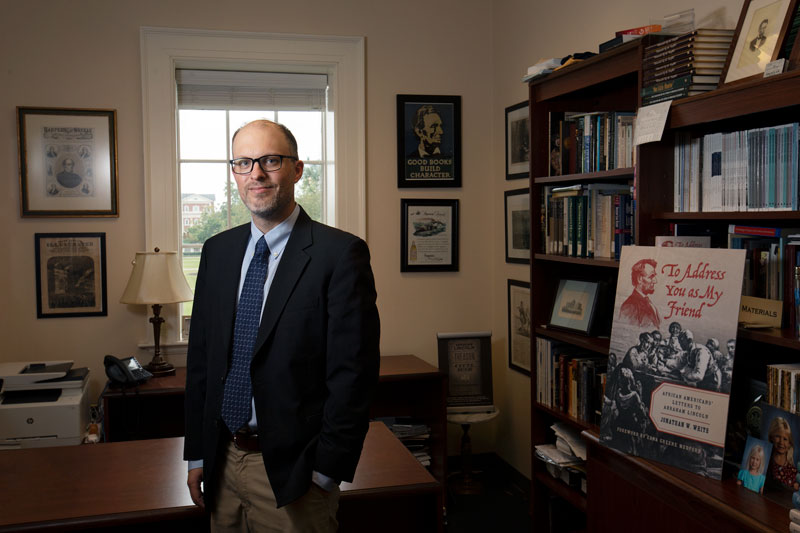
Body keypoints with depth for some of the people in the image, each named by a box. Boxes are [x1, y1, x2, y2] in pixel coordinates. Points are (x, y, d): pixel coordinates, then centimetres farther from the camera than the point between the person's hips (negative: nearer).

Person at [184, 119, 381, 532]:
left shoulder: (339, 253, -13)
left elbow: (353, 373, -14)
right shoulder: (217, 251, 6)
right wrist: (196, 453, 8)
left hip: (290, 468, -5)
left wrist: (326, 471, -13)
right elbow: (200, 357, 10)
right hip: (223, 462, 6)